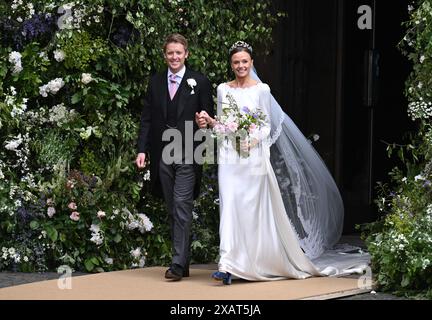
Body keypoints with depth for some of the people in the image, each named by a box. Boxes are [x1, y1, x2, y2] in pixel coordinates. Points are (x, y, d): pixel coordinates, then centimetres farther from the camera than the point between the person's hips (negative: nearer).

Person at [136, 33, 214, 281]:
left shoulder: (200, 82, 1)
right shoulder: (155, 82, 11)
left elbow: (209, 118, 4)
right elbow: (147, 119, 10)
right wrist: (142, 149, 1)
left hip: (187, 155, -4)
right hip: (162, 154, 4)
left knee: (182, 206, -12)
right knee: (173, 211, 9)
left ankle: (179, 263, -14)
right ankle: (183, 263, 17)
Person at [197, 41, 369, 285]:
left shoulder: (261, 89, 0)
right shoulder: (223, 89, 9)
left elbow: (267, 125, -1)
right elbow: (221, 123, 15)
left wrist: (253, 141, -17)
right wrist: (210, 122, -6)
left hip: (254, 156, -2)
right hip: (229, 156, 2)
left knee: (253, 209, 1)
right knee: (229, 206, -8)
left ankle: (257, 262, 15)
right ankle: (228, 266, -13)